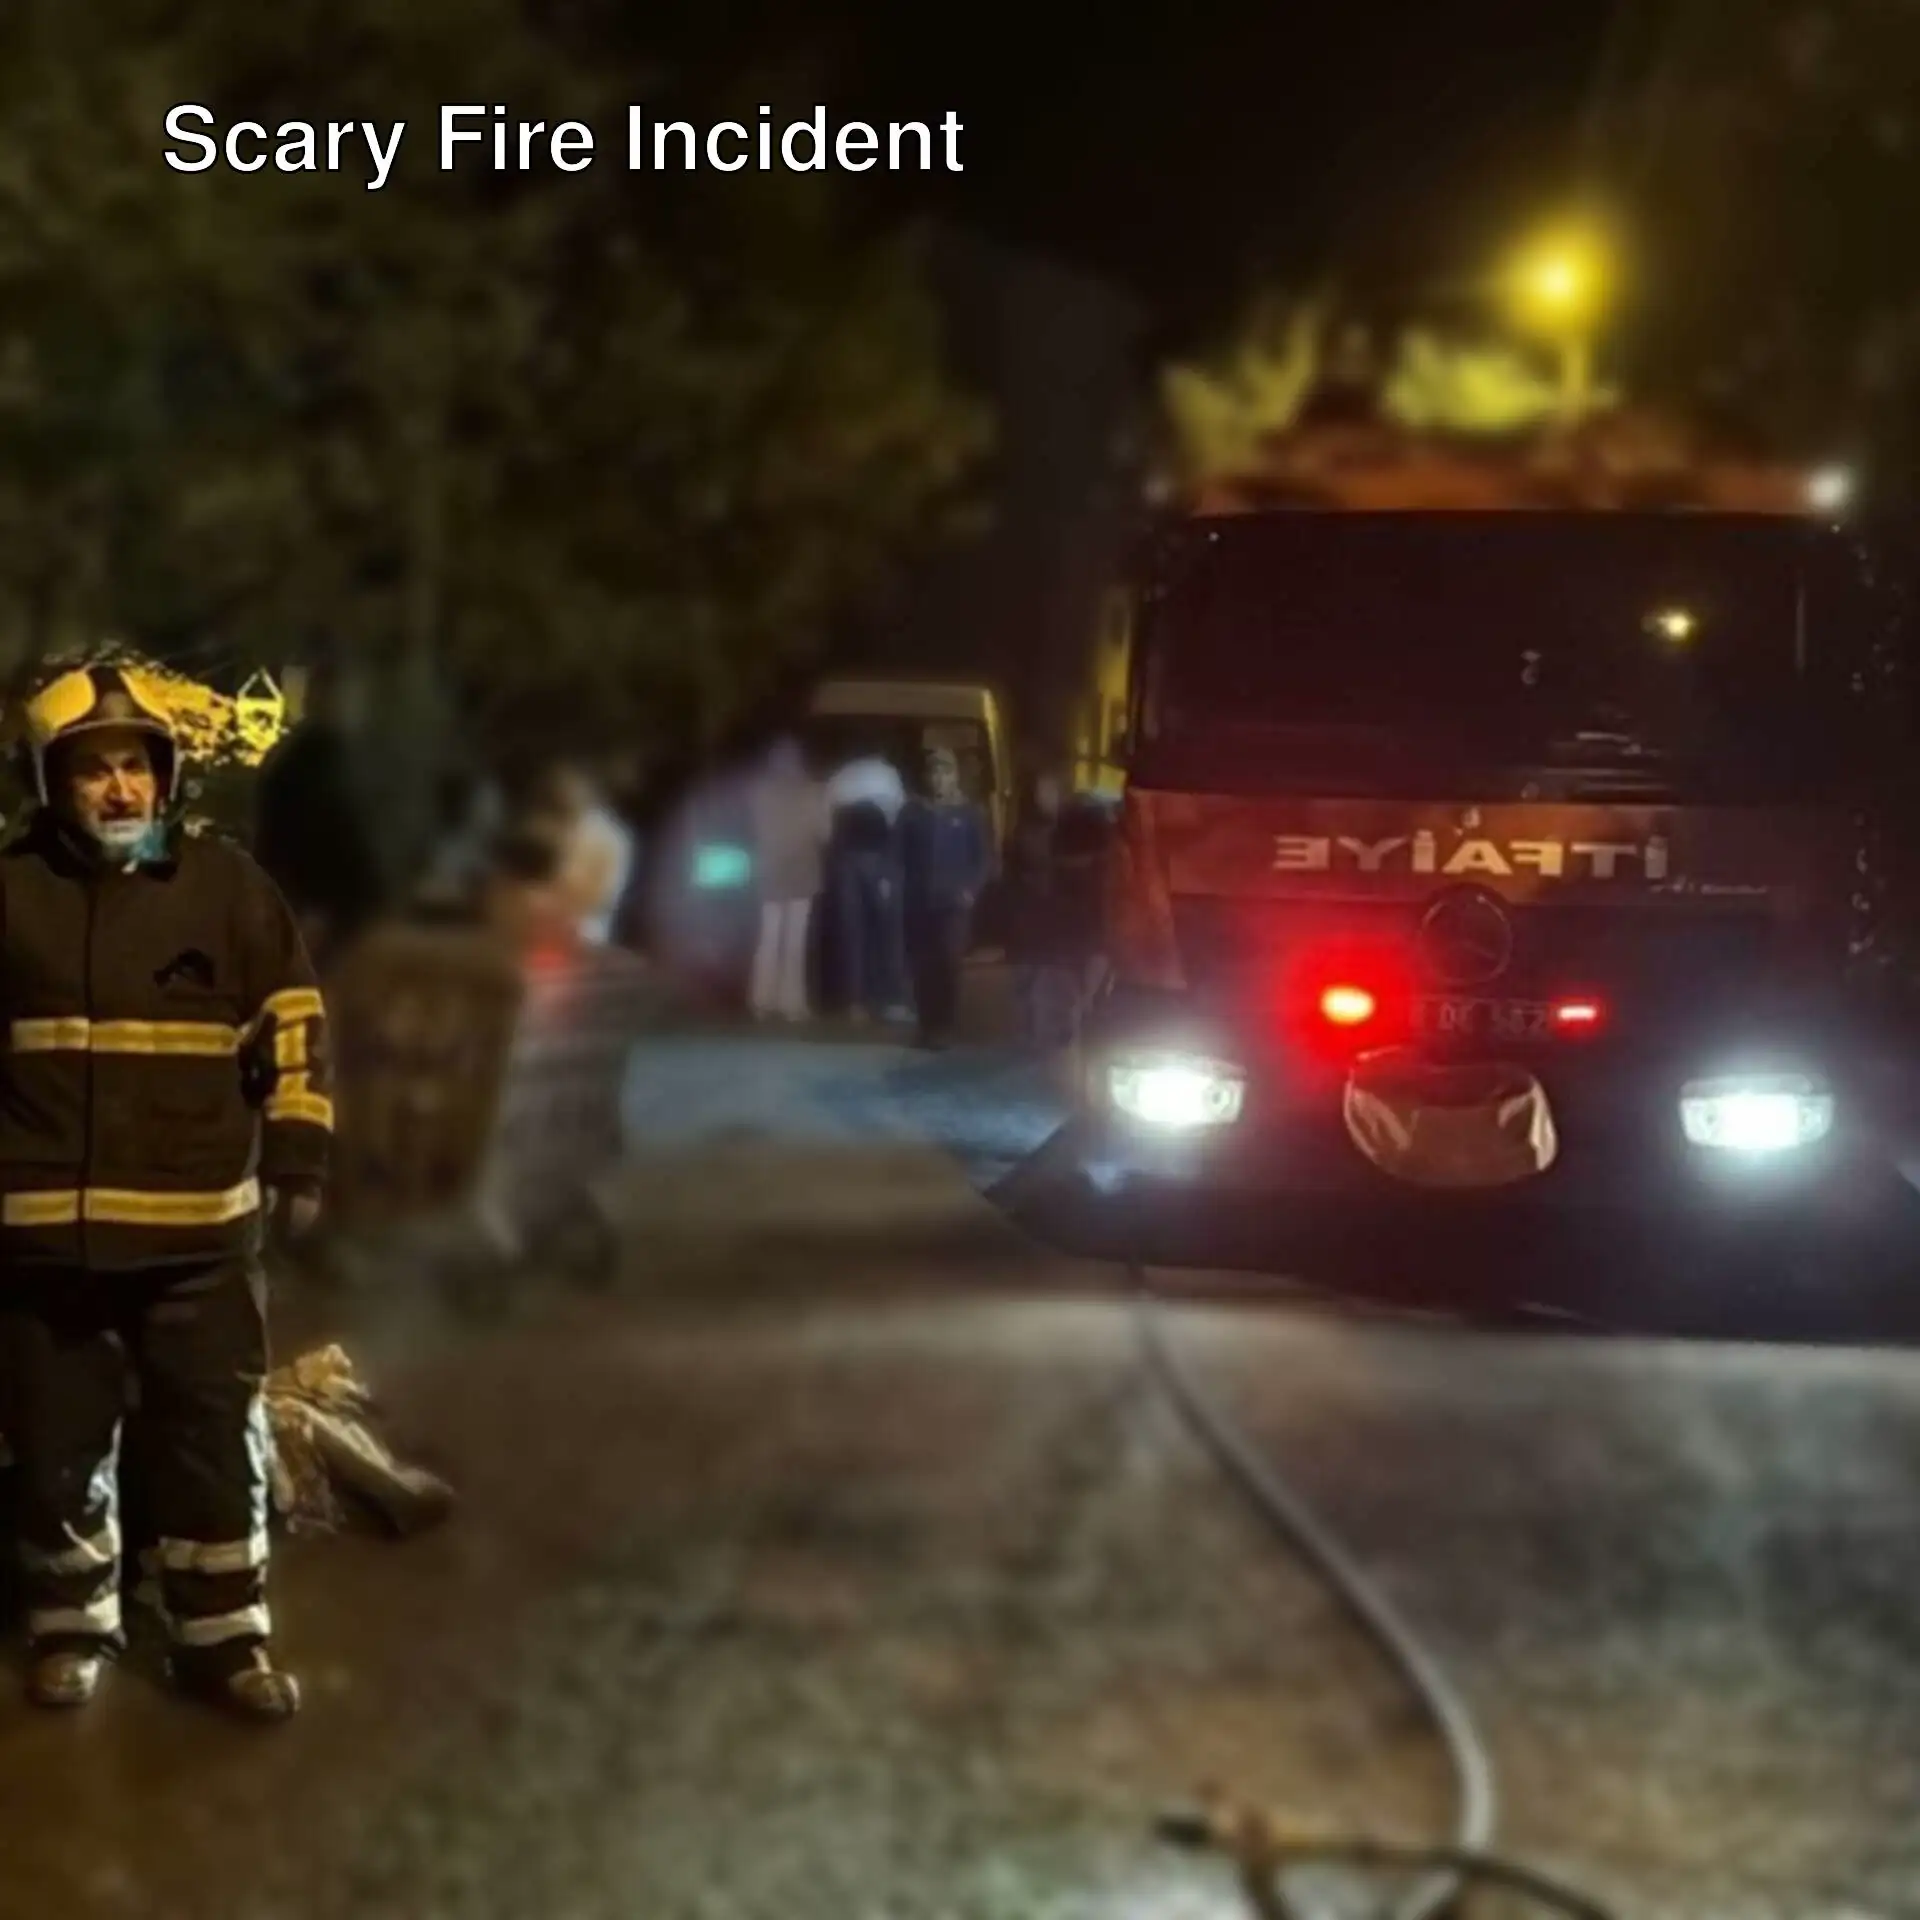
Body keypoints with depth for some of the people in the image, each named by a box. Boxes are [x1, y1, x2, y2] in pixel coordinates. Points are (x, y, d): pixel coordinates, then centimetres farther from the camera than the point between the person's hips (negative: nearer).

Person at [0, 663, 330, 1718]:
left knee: (215, 1442, 7)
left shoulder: (227, 884, 1)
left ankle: (224, 1638, 18)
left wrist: (299, 1163, 4)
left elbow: (292, 1023, 8)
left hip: (200, 1230, 0)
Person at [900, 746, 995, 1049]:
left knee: (949, 962, -13)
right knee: (923, 966, -1)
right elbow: (901, 855, 10)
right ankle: (928, 1026, 6)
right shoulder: (914, 813, 10)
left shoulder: (971, 814, 5)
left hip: (955, 902, -2)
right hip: (920, 902, 2)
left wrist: (972, 889, -7)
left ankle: (945, 1027, -9)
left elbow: (985, 858, 5)